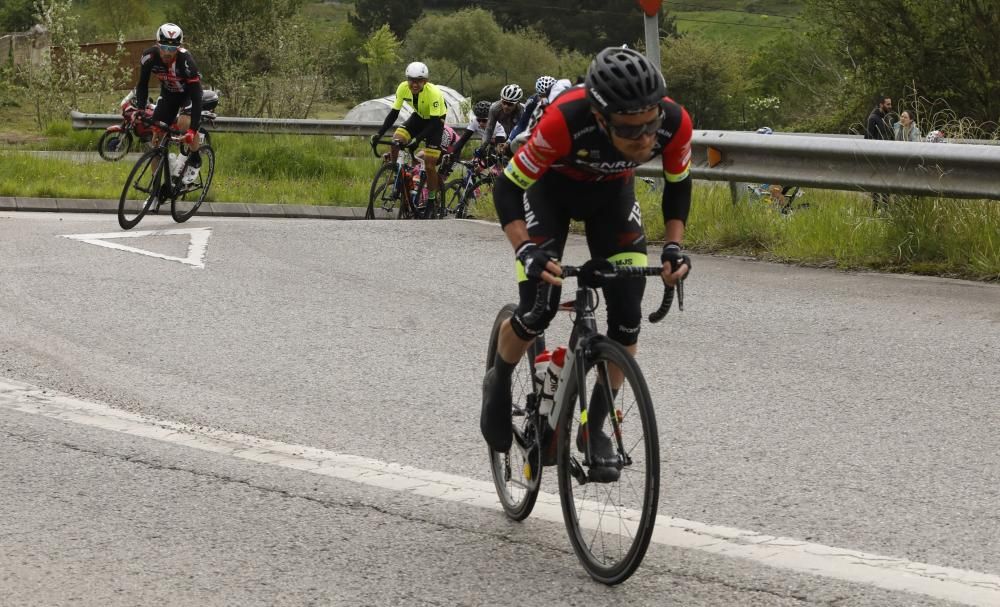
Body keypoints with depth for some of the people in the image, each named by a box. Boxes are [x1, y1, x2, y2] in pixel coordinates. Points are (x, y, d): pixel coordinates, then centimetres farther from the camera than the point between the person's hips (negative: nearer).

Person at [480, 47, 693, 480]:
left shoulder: (674, 122, -33)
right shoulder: (566, 120, -43)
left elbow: (678, 184, -10)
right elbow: (508, 188, -31)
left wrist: (673, 245, -23)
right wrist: (527, 251, -45)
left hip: (613, 190, 3)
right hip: (553, 186, -3)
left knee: (627, 314, -10)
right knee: (539, 308, -15)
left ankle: (595, 426, 8)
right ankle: (499, 384, 18)